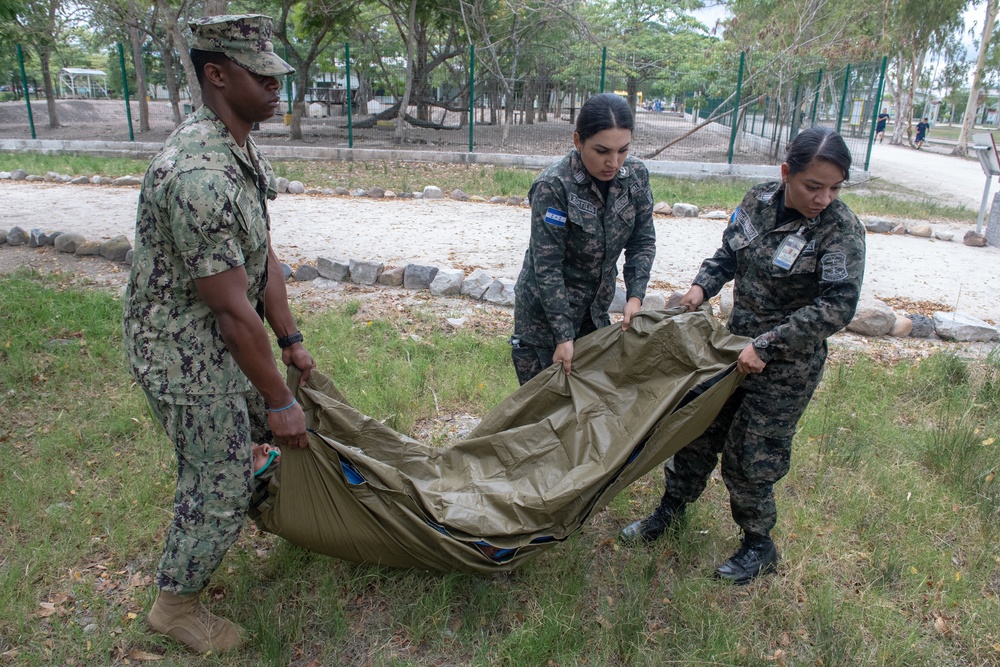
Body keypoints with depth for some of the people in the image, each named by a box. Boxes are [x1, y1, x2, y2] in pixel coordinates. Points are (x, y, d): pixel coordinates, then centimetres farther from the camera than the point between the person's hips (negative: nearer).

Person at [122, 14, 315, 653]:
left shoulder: (245, 151, 1)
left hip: (226, 339, 9)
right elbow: (233, 312, -28)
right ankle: (176, 605, 30)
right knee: (222, 486, 5)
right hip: (188, 356, -9)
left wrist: (291, 341, 8)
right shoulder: (199, 175, -31)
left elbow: (264, 258, 6)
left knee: (253, 431, 24)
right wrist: (280, 401, -20)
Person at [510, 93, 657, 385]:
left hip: (594, 311, 5)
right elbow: (546, 267, -23)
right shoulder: (552, 187, -24)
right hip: (544, 314, -5)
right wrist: (563, 335, -22)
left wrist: (635, 296, -13)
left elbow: (643, 241, 1)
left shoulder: (636, 175, -7)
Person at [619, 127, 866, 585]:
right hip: (736, 341, 6)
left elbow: (836, 307, -23)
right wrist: (703, 285, -8)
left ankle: (759, 546, 30)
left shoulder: (841, 230, -19)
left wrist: (766, 346, -26)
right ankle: (671, 508, 38)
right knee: (699, 427, 16)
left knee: (750, 455, 4)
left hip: (788, 363, -5)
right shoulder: (759, 201, -4)